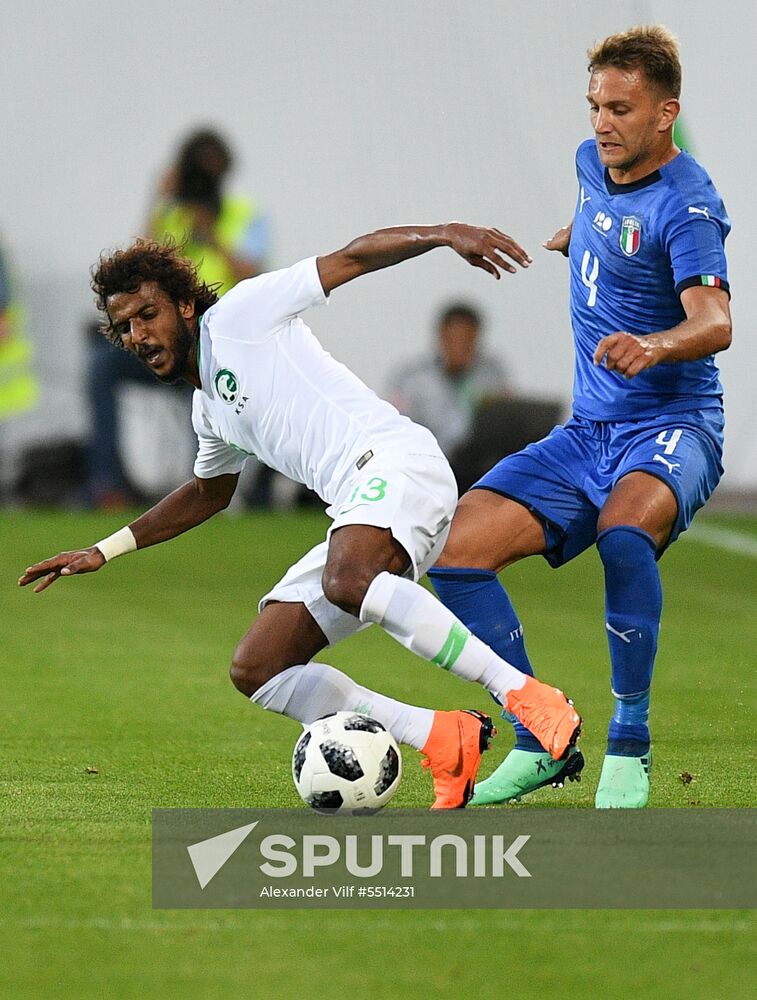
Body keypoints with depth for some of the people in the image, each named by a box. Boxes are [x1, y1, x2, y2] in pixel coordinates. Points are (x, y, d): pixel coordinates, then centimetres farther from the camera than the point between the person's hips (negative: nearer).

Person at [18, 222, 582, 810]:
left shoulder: (237, 315, 3)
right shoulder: (208, 411, 27)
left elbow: (350, 260, -2)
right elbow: (208, 493, 46)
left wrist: (445, 233, -16)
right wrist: (105, 552, 43)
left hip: (392, 460, -9)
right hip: (357, 512, 9)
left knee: (347, 581, -40)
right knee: (255, 672, 0)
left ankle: (525, 696, -35)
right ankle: (445, 741, -7)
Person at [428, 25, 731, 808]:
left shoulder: (685, 205, -17)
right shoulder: (593, 162, 7)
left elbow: (714, 323, -34)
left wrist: (653, 345, -52)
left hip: (670, 428, -7)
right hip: (589, 430, 7)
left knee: (624, 530, -40)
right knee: (456, 550, -11)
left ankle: (629, 746, -24)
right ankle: (542, 743, 2)